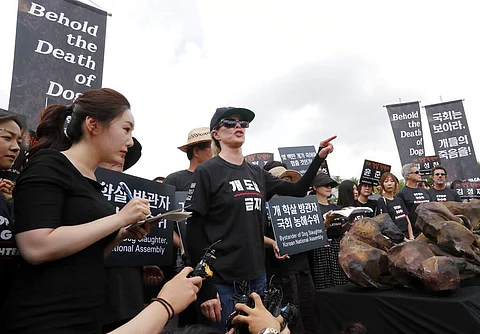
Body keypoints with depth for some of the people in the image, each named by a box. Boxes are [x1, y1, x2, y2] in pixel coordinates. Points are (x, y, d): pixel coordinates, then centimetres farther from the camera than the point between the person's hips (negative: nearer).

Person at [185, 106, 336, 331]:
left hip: (256, 278, 6)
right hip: (222, 282, -6)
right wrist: (204, 290, -15)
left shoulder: (257, 173, 8)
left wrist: (319, 158, 4)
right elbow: (194, 232, -12)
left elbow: (299, 190, 16)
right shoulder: (207, 172, -9)